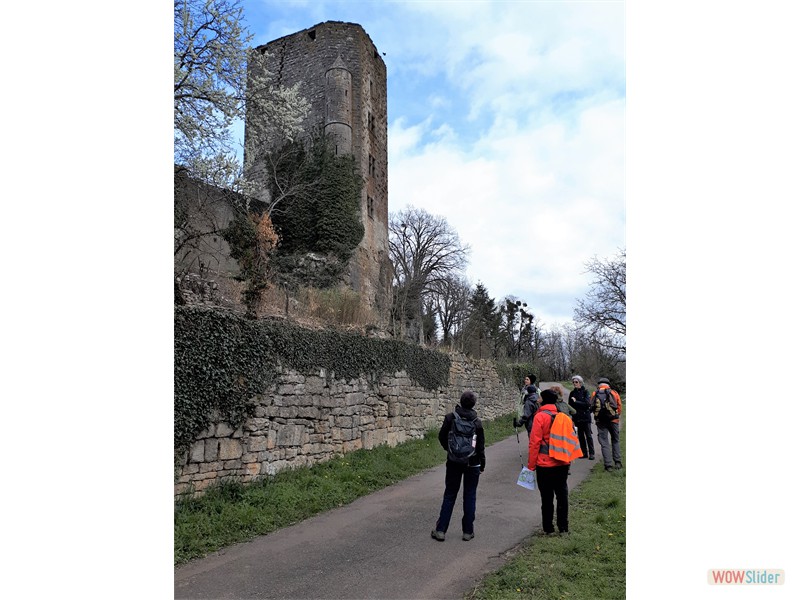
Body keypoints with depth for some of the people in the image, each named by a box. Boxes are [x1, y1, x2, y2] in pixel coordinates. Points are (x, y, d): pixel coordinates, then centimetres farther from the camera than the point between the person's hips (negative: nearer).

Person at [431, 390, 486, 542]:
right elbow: (481, 446, -5)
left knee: (449, 495, 10)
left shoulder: (450, 417, -8)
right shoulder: (477, 422, -9)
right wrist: (482, 464, 7)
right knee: (470, 496, 11)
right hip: (472, 463, -1)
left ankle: (440, 530, 10)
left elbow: (442, 437, -2)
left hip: (453, 462, 1)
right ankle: (468, 531, 15)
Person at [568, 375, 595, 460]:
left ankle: (591, 453, 2)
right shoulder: (572, 393, 9)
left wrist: (576, 401, -12)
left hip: (586, 416, -4)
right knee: (580, 435, 6)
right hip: (577, 417, 4)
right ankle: (584, 453, 14)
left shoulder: (585, 391, -2)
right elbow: (570, 405, 10)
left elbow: (587, 403, -12)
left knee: (588, 435, -4)